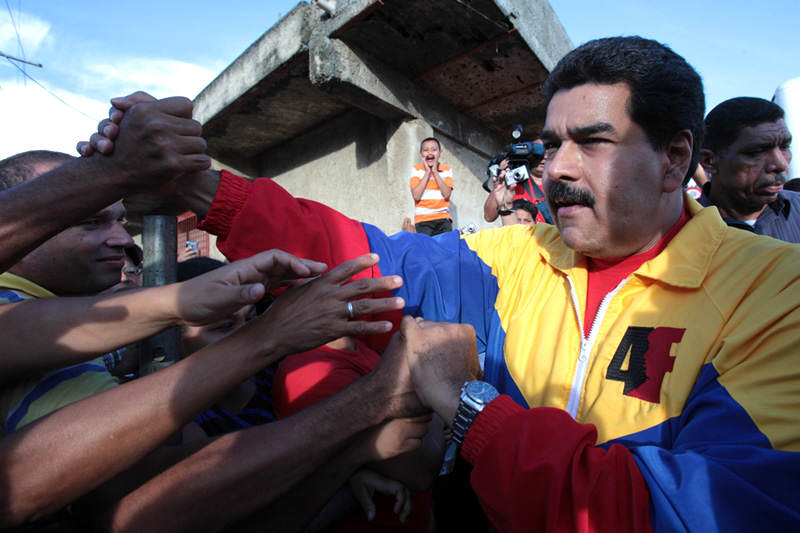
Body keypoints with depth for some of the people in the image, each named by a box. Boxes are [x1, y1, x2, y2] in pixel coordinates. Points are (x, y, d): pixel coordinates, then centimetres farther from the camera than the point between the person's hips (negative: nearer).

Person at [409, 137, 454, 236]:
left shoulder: (447, 170, 7)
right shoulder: (417, 170, 4)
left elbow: (447, 194, -8)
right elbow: (416, 196, -9)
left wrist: (435, 172, -7)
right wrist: (427, 172, -6)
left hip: (443, 217, 1)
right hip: (422, 219, -1)